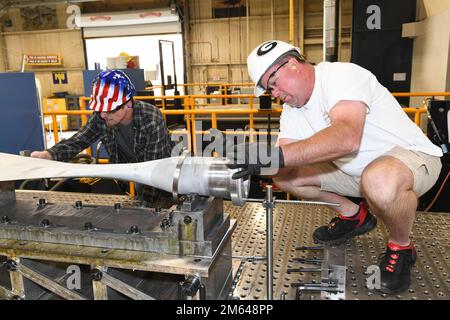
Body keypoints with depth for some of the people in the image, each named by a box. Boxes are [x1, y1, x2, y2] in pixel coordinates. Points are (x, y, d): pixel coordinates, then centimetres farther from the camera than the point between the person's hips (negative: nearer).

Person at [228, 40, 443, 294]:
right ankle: (353, 215, 16)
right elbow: (285, 163, -9)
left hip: (411, 154, -7)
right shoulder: (291, 112, 2)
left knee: (381, 181, -42)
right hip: (355, 171, 8)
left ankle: (401, 247, -8)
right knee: (284, 175, -2)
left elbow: (347, 138, -42)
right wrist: (256, 163, -30)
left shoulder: (341, 75, -23)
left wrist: (277, 154, -48)